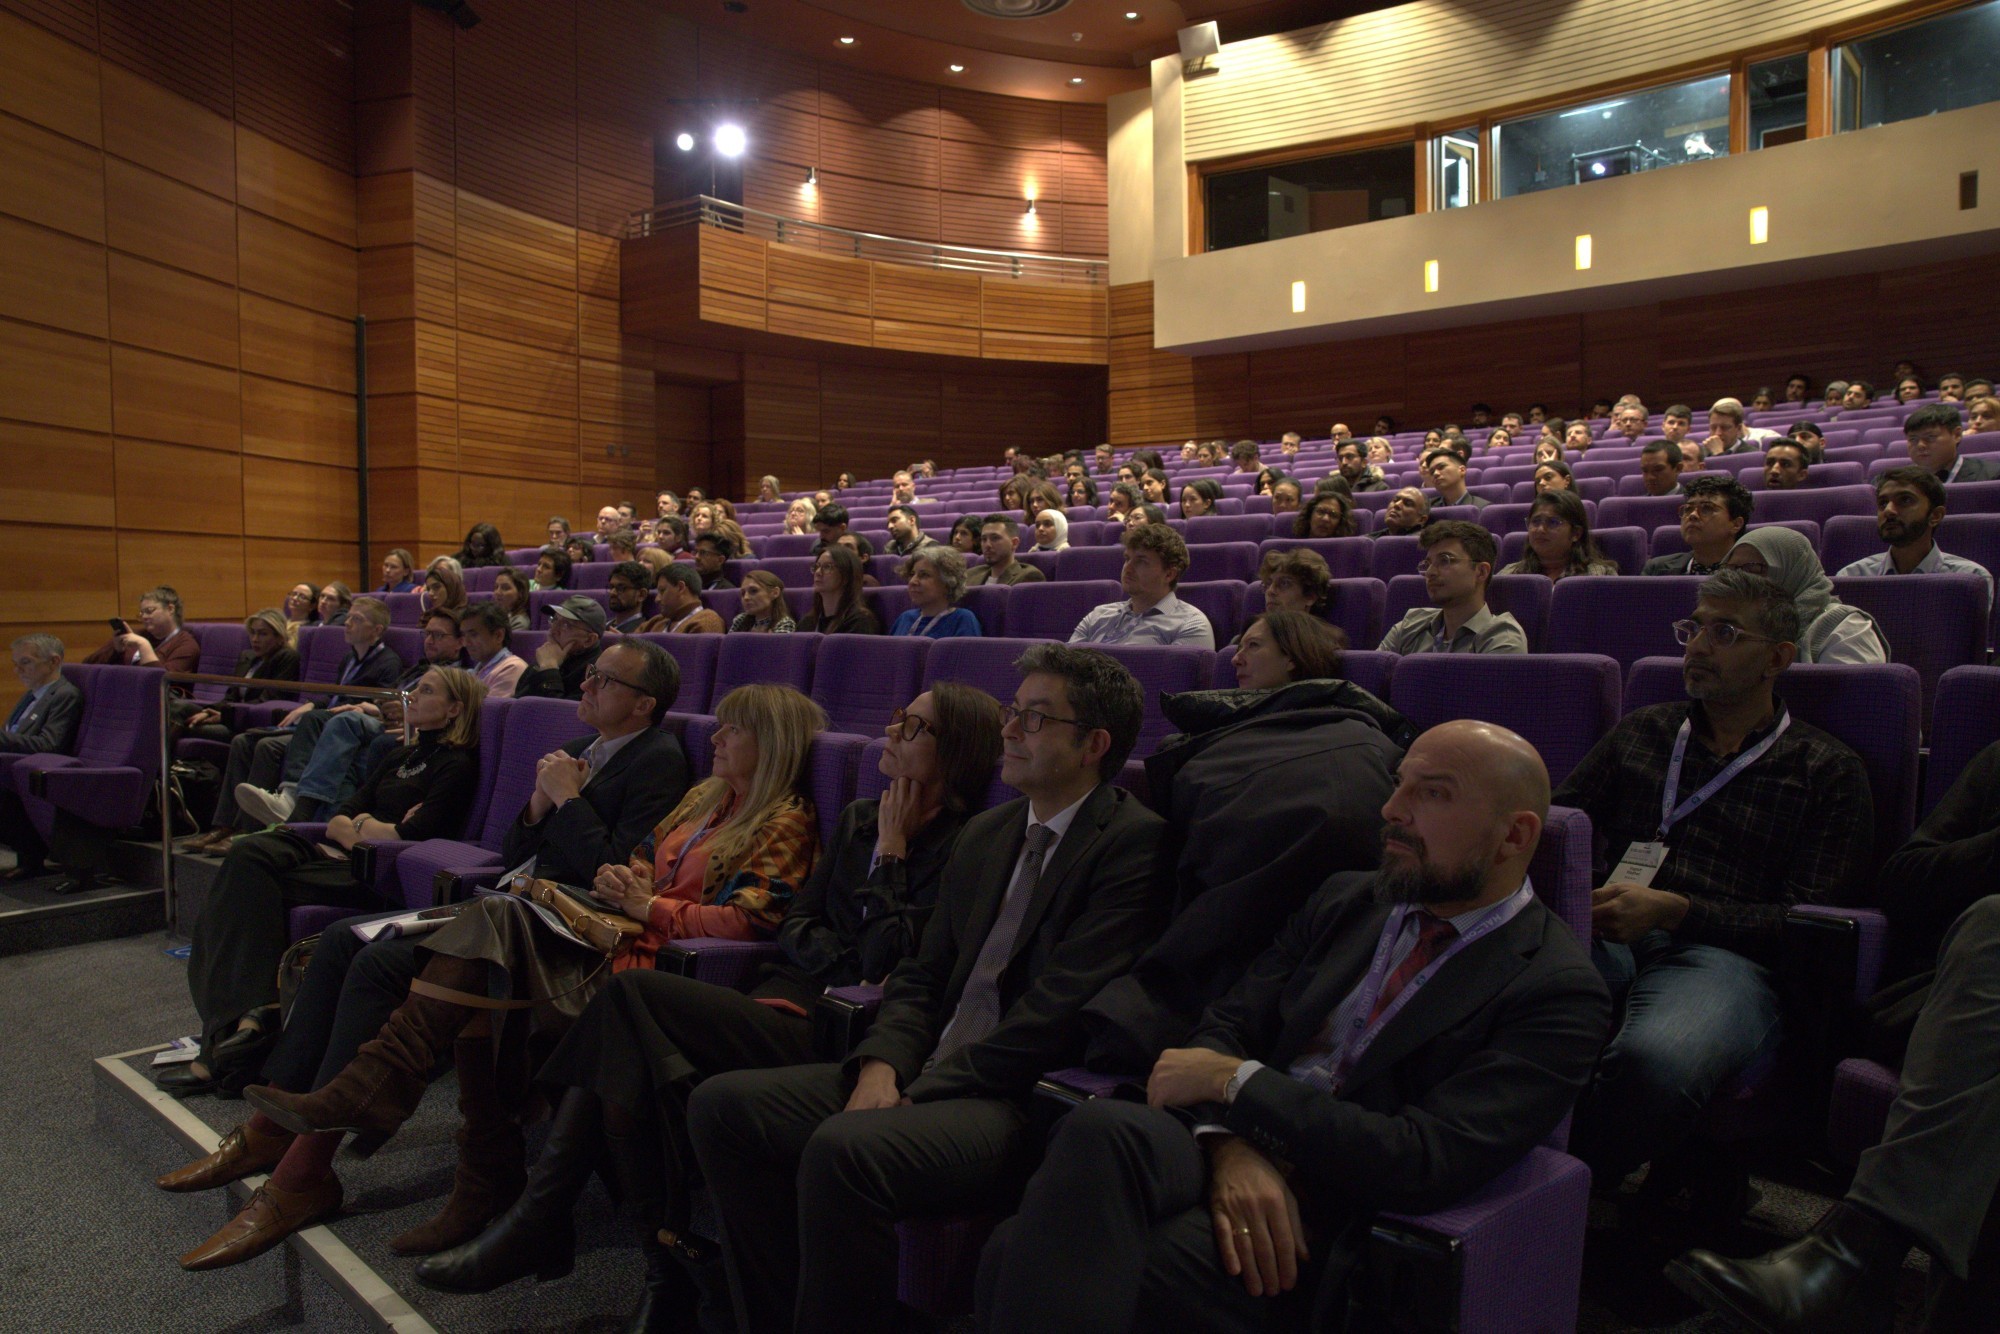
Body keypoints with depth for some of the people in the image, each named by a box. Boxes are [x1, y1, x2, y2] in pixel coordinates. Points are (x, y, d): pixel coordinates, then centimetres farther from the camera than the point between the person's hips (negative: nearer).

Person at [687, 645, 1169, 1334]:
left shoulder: (1132, 842, -9)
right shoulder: (985, 833, 16)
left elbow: (1060, 1010, -17)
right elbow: (922, 973, 15)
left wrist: (923, 1092, -15)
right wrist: (881, 1065, -4)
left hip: (1028, 1098, -8)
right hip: (926, 1073, 8)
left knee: (843, 1148, -32)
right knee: (723, 1104, -5)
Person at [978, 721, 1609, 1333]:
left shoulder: (1557, 992, -3)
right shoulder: (1345, 900, 15)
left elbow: (1426, 1162, -13)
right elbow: (1226, 1024, 7)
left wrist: (1236, 1080, -11)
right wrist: (1231, 1145, -15)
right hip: (1221, 1143, 5)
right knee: (1102, 1127, -33)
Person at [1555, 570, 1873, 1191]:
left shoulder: (1828, 771, 15)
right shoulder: (1641, 731, 27)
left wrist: (1672, 910, -10)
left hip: (1720, 953, -2)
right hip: (1603, 937, 3)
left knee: (1653, 1058, -41)